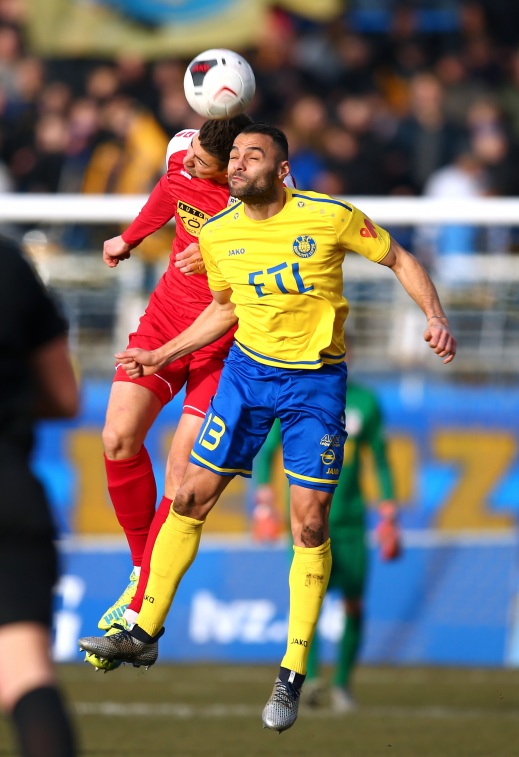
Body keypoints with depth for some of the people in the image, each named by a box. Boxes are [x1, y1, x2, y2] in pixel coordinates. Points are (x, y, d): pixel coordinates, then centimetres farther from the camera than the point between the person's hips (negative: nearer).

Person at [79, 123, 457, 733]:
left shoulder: (331, 217, -13)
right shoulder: (217, 234, -2)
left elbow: (399, 259, -1)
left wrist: (435, 316, -14)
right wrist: (162, 357, 18)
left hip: (317, 381, -3)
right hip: (248, 369, 3)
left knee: (309, 521, -5)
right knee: (191, 497, 1)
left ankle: (293, 673, 4)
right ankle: (146, 633, 13)